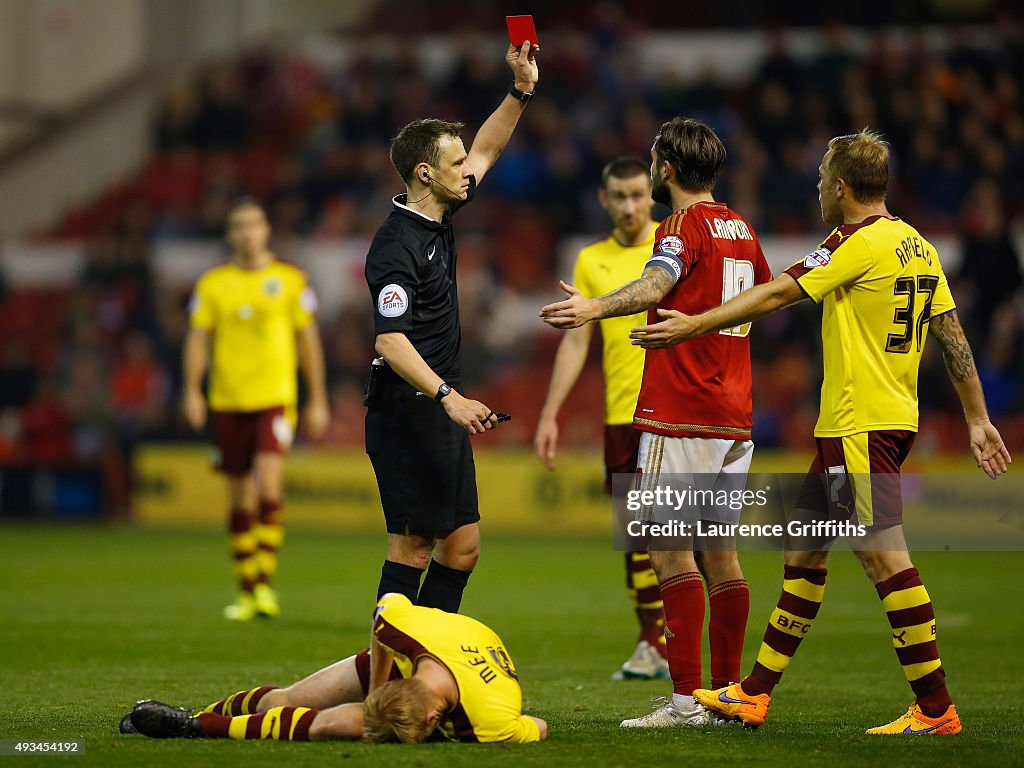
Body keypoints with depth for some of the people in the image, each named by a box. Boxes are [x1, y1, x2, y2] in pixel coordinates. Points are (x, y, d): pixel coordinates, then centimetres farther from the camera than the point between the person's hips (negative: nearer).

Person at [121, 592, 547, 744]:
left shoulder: (493, 723, -44)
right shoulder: (399, 623, -40)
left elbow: (539, 729, -23)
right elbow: (388, 604, -16)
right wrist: (375, 696, -11)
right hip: (398, 659, 3)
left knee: (329, 723, -22)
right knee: (281, 701, 7)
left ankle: (199, 726, -6)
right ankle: (204, 712, 39)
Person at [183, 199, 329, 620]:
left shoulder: (290, 280, 4)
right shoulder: (212, 283, 8)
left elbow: (308, 339, 8)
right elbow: (198, 337, 4)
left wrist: (318, 400, 7)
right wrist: (192, 391, -10)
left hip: (274, 399, -2)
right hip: (227, 403, 2)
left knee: (268, 487, -19)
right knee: (240, 499, 6)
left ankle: (266, 585, -18)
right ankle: (247, 591, 14)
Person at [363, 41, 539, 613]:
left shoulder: (439, 217, 11)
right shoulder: (397, 245, -17)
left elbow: (485, 152, 25)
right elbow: (391, 342, -24)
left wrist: (522, 91, 15)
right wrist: (449, 397, -33)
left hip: (443, 416, 10)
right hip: (407, 417, -10)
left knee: (463, 546, 8)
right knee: (412, 547, -8)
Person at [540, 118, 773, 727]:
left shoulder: (685, 226, -9)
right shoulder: (741, 228, 15)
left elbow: (654, 287, -31)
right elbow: (767, 288, 37)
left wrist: (594, 308, -48)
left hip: (679, 415, -8)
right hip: (736, 419, 8)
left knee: (671, 550, -8)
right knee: (720, 552, 11)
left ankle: (687, 699, -14)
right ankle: (729, 693, 13)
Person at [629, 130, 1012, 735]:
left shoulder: (859, 242, -13)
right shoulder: (918, 246, 13)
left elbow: (777, 296, -13)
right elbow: (954, 337, 14)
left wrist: (693, 325, -8)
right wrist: (978, 420, 18)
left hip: (861, 428, -10)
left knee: (884, 554, -10)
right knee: (805, 550, 14)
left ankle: (936, 708, -9)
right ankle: (755, 694, 19)